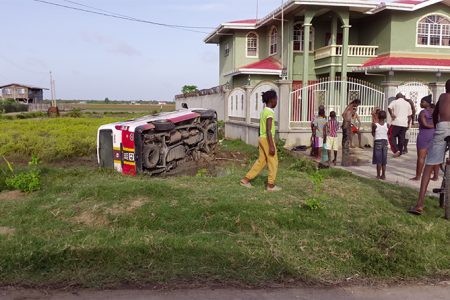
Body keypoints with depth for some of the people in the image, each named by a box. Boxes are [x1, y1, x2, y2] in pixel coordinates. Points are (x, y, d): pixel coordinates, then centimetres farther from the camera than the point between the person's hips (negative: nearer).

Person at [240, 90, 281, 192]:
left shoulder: (263, 111, 14)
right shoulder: (270, 112, -16)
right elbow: (268, 130, -22)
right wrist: (271, 146, -23)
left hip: (262, 138, 9)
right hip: (267, 139, -9)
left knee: (261, 161, 13)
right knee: (273, 162, 2)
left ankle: (246, 179, 13)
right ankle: (271, 185, 9)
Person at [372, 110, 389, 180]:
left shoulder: (375, 125, -10)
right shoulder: (387, 125, -3)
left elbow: (373, 134, 1)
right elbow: (388, 134, 5)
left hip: (377, 142, -2)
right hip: (385, 141, 2)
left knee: (378, 160, 3)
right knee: (384, 161, 10)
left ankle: (378, 175, 4)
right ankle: (383, 175, 13)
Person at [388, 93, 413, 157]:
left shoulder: (394, 102, 3)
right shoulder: (407, 103, 15)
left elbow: (389, 108, -19)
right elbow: (409, 115, 15)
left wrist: (391, 114, -11)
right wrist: (408, 124, 21)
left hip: (396, 122, -4)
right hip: (404, 123, 4)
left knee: (392, 137, 2)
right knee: (401, 138, 10)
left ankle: (396, 150, -14)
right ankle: (400, 152, 15)